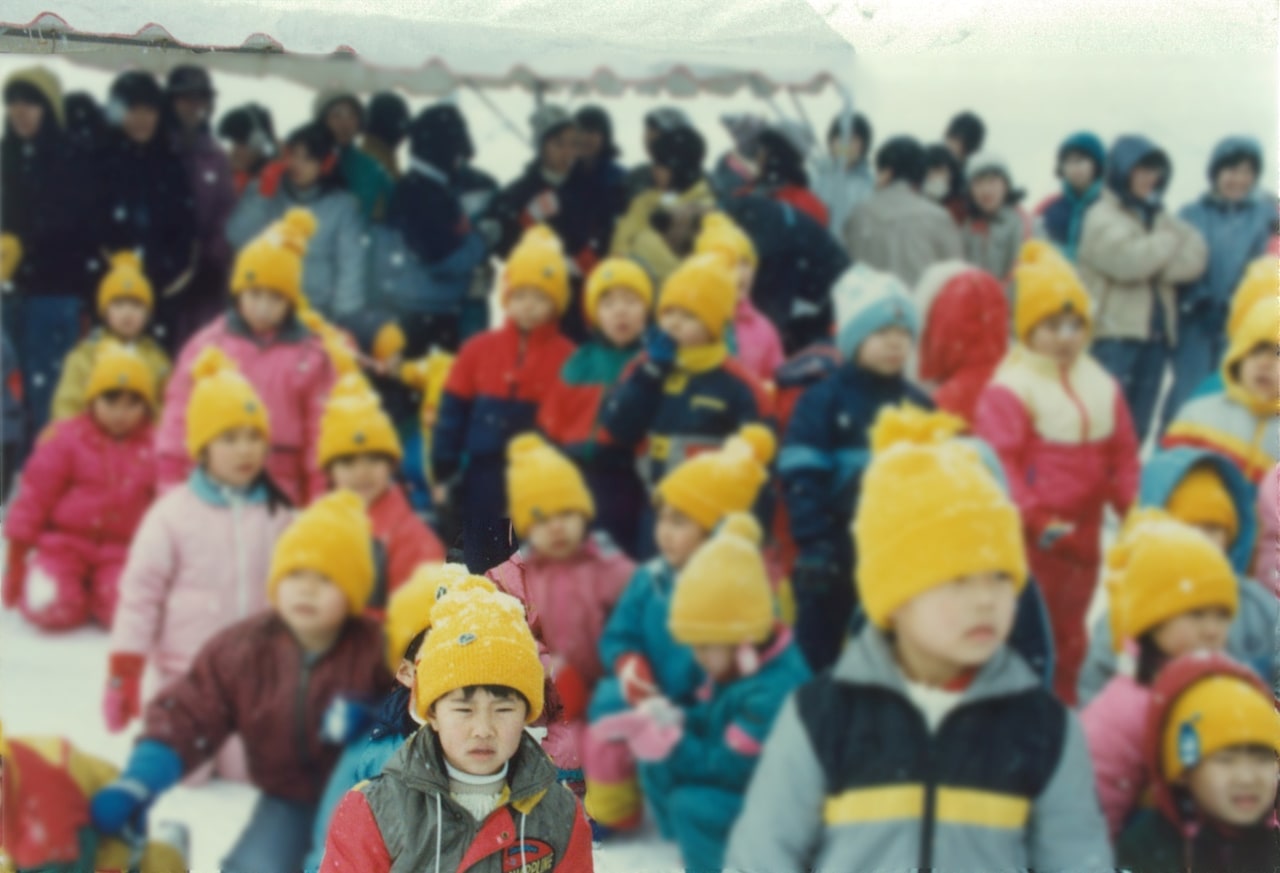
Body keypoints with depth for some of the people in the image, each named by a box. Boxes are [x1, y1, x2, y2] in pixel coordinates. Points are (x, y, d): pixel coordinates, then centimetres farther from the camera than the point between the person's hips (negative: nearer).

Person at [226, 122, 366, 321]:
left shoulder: (343, 204, -2)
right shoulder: (263, 191, 6)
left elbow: (351, 265, -4)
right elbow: (237, 237, -4)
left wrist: (343, 316, -12)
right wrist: (263, 196, -11)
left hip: (318, 313, -2)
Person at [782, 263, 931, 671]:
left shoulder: (921, 408, 9)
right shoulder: (824, 401, -6)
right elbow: (802, 480, -12)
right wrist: (815, 545, -19)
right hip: (837, 553, -4)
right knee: (817, 652, 4)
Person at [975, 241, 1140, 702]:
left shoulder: (1101, 385, 7)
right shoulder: (1009, 388, -15)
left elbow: (1123, 454, 11)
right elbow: (998, 465, -21)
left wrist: (1134, 509, -3)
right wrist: (1037, 520, -27)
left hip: (1084, 534, 7)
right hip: (1030, 538, -7)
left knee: (1069, 636, 20)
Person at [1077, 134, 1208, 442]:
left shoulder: (1161, 218, 16)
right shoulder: (1102, 217, -3)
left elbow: (1195, 258, 1)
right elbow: (1127, 260, -19)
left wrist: (1150, 258, -13)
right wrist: (1169, 244, -3)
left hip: (1157, 334, 6)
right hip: (1114, 334, -6)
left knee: (1136, 427, 9)